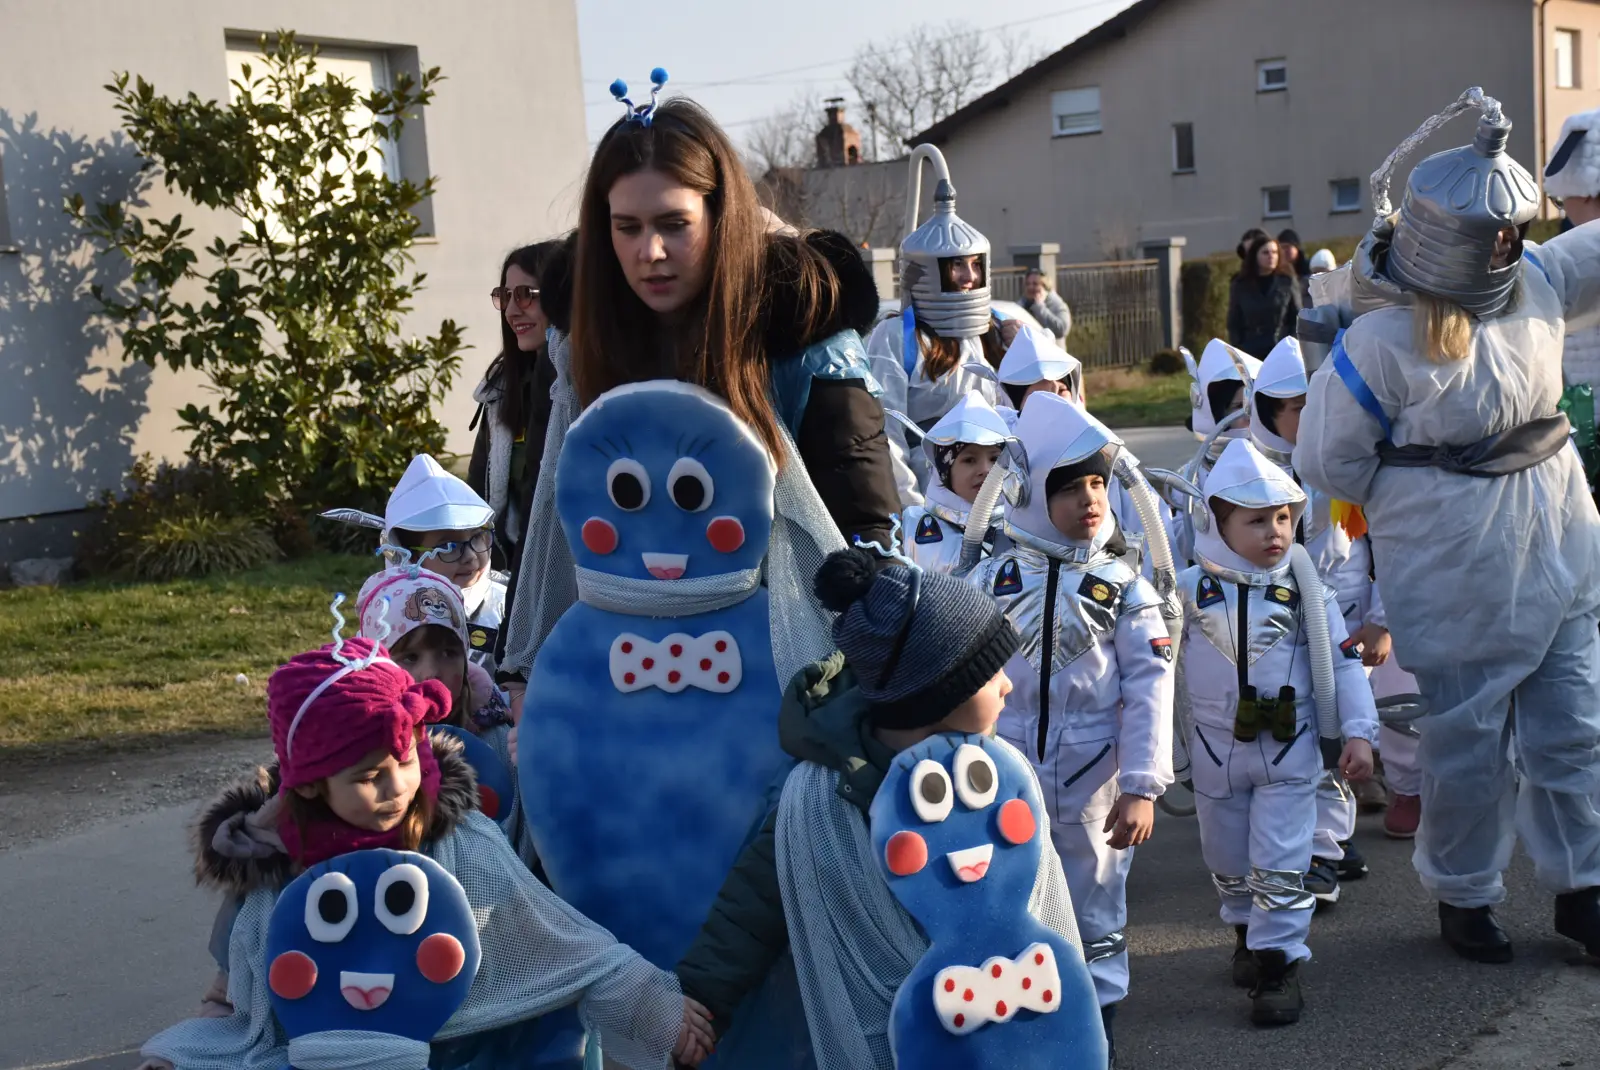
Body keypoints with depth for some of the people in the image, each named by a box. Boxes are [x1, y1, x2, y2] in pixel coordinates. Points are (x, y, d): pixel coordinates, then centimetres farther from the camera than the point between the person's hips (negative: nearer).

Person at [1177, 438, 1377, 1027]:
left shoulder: (1303, 587, -5)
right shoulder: (1190, 588, -6)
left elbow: (1342, 662, -2)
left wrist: (1358, 732, -8)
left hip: (1288, 749, -2)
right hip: (1216, 749, 2)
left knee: (1280, 863, -5)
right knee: (1227, 858, 16)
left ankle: (1279, 962, 5)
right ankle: (1248, 931, 39)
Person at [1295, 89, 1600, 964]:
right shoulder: (1382, 339, -19)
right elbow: (1327, 459, -13)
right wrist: (1418, 502, 0)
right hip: (1457, 576, -6)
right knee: (1467, 743, 7)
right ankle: (1464, 895, 28)